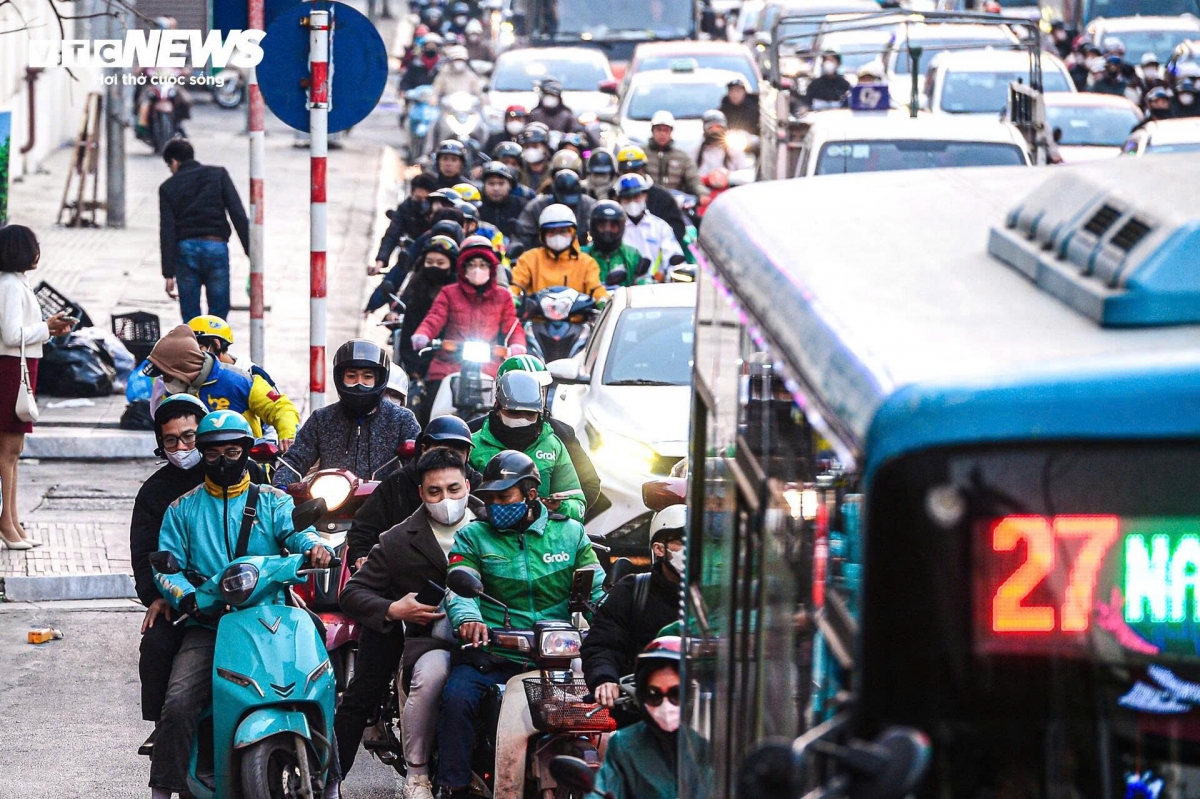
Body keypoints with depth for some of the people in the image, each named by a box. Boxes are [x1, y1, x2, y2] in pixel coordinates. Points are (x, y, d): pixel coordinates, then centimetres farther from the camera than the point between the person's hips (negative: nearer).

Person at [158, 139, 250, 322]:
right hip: (217, 247, 0)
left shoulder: (168, 188, 6)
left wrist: (168, 274, -2)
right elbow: (238, 214, -3)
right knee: (218, 315, 4)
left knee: (190, 320, 6)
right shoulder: (218, 175, 6)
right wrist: (251, 253, -4)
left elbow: (167, 233, 0)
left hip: (186, 250, 0)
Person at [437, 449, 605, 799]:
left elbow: (595, 590, 8)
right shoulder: (473, 536, 10)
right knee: (457, 698, -28)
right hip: (493, 650, -1)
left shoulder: (569, 533, 13)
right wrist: (467, 617, -30)